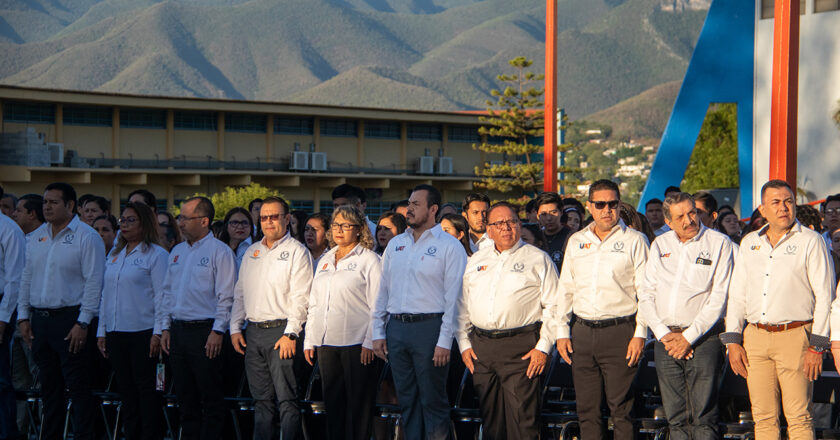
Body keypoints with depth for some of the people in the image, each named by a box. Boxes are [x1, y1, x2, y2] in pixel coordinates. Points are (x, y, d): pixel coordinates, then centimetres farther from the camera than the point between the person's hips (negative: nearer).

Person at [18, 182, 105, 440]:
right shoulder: (36, 237, 14)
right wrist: (24, 316, 11)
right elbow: (27, 279, 18)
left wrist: (83, 323, -16)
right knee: (49, 387, 12)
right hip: (39, 319, 7)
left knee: (78, 386, -6)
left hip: (71, 319, -7)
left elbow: (93, 282, -12)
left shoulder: (86, 237, -7)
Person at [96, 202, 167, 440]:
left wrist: (158, 332, -15)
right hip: (115, 332, 6)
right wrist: (101, 331, 13)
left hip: (143, 332, -6)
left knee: (146, 388, -2)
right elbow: (105, 293, 17)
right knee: (125, 389, 10)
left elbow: (161, 296, -9)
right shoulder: (114, 255, 15)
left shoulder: (156, 255, -4)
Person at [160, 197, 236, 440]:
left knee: (210, 398, -5)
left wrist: (217, 331, -16)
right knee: (185, 398, 11)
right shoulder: (177, 252, 16)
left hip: (205, 331, -7)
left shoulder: (219, 251, -6)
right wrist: (165, 328, 12)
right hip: (178, 330, 7)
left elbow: (226, 297, -11)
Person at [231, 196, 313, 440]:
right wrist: (235, 328, 10)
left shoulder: (296, 251, -3)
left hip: (281, 331, -6)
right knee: (261, 399, 9)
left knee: (287, 399, -8)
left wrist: (290, 333, -17)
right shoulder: (252, 251, 18)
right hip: (253, 333, 6)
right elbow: (240, 293, 21)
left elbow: (300, 297, -10)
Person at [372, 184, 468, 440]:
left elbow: (452, 298, -9)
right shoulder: (395, 244, 13)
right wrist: (378, 332, 9)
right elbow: (383, 291, 16)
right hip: (396, 329, 6)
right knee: (406, 399, 10)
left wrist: (444, 341, -14)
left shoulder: (449, 246, -4)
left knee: (433, 400, -1)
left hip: (429, 328, -5)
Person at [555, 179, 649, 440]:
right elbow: (566, 289, 17)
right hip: (582, 333, 4)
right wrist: (562, 332, 9)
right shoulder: (576, 242, 15)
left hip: (619, 332, -4)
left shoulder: (634, 240, 2)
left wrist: (640, 334, -10)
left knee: (621, 409, -5)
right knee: (587, 410, 5)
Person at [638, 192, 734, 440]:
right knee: (675, 417, 5)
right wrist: (664, 334, -4)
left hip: (702, 338, -4)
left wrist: (689, 337, -11)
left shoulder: (719, 243, 0)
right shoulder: (659, 245, 13)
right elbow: (646, 295, 10)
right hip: (665, 340, 4)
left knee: (703, 418, -7)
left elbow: (719, 298, -7)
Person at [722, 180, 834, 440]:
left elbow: (824, 296, -4)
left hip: (794, 336, -4)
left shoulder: (811, 241, 0)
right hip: (755, 337, 4)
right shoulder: (749, 243, 14)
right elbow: (737, 294, 16)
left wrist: (817, 347, -10)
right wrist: (733, 341, 7)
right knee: (763, 417, 5)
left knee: (798, 418, -6)